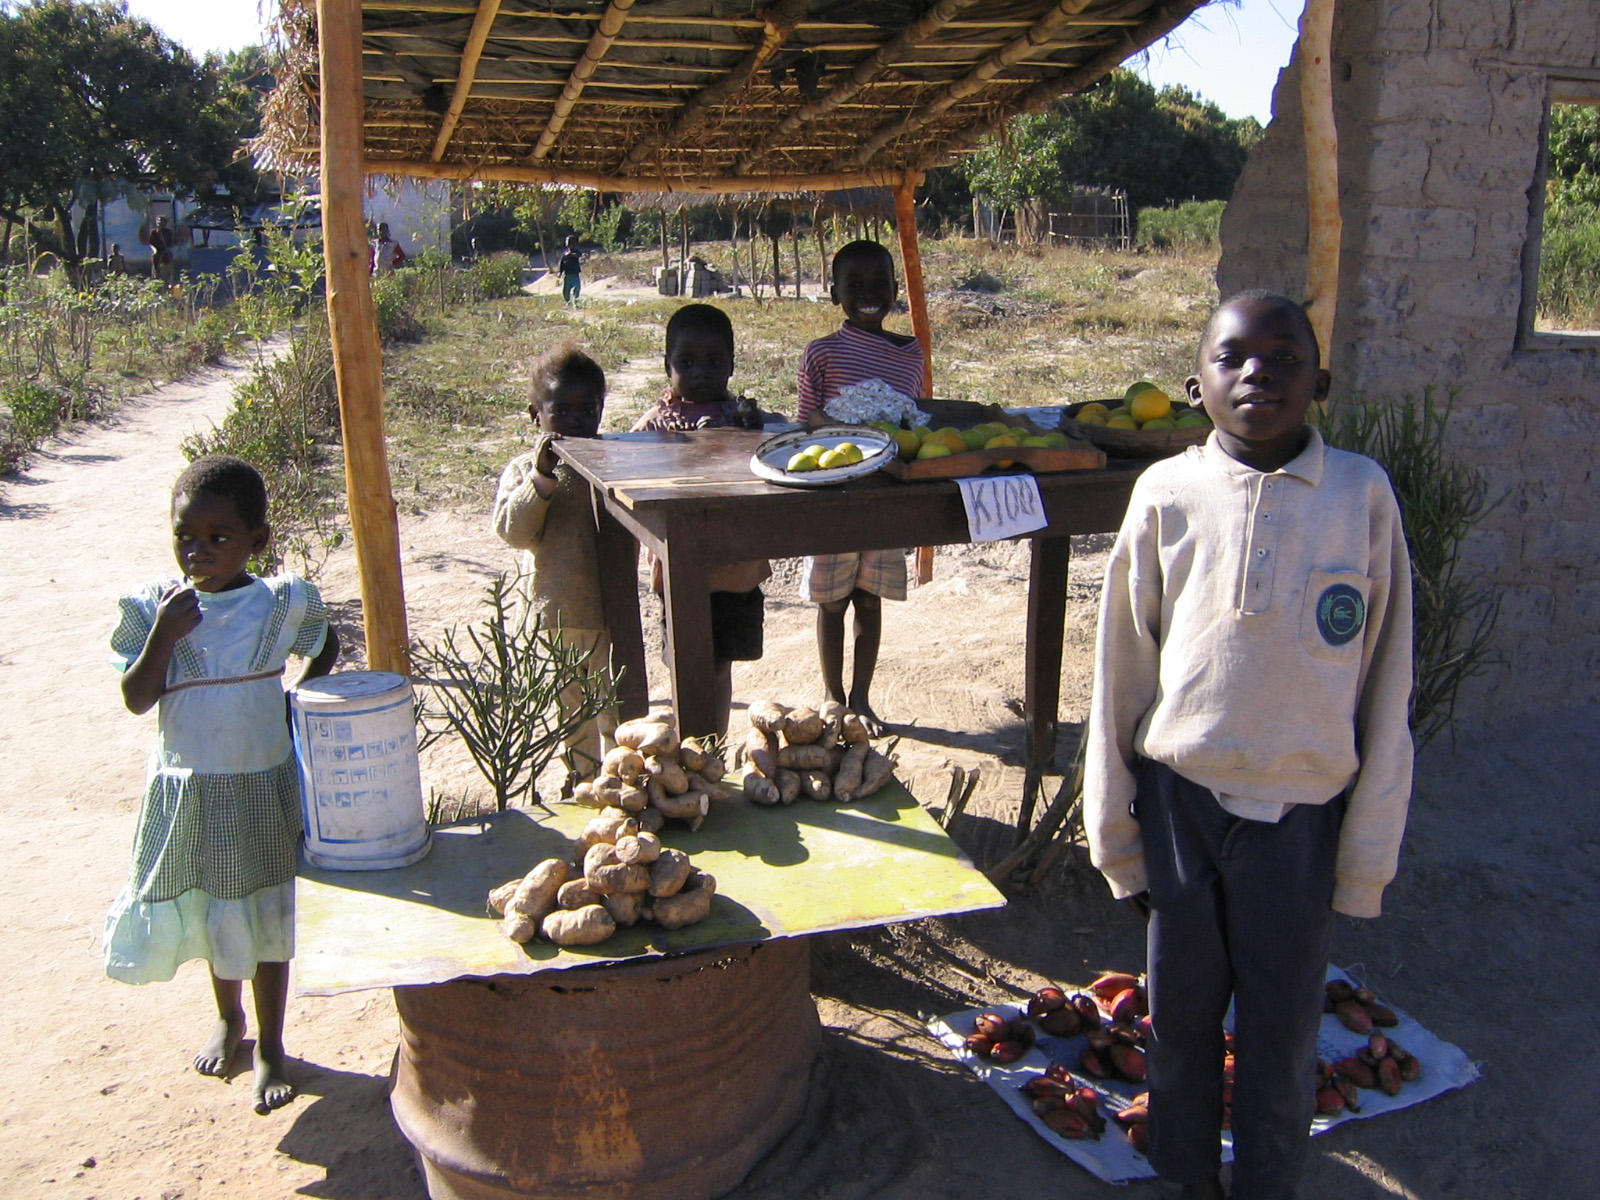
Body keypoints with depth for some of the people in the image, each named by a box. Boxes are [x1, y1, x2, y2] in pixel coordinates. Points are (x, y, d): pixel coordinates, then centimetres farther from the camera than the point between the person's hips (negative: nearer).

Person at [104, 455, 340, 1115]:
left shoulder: (282, 602, -9)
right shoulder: (153, 606, -6)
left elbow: (325, 644, 11)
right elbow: (137, 699, -10)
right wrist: (165, 631, -23)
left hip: (262, 789, -2)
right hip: (184, 790, 2)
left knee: (265, 915, 8)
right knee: (207, 908, 19)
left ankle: (270, 1048, 26)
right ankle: (228, 1017, 45)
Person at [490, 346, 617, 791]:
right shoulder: (523, 469, 1)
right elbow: (514, 530, -12)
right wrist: (541, 477, -22)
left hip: (611, 609, -1)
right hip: (554, 614, 1)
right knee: (568, 703, 16)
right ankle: (581, 778, 33)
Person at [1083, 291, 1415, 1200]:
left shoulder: (1363, 493, -7)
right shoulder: (1168, 493, -6)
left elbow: (1387, 683, -1)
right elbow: (1122, 670, 1)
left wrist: (1370, 845, 1)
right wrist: (1115, 821, 5)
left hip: (1303, 814, -1)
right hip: (1181, 799, 1)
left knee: (1281, 1031, 12)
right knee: (1181, 1014, 17)